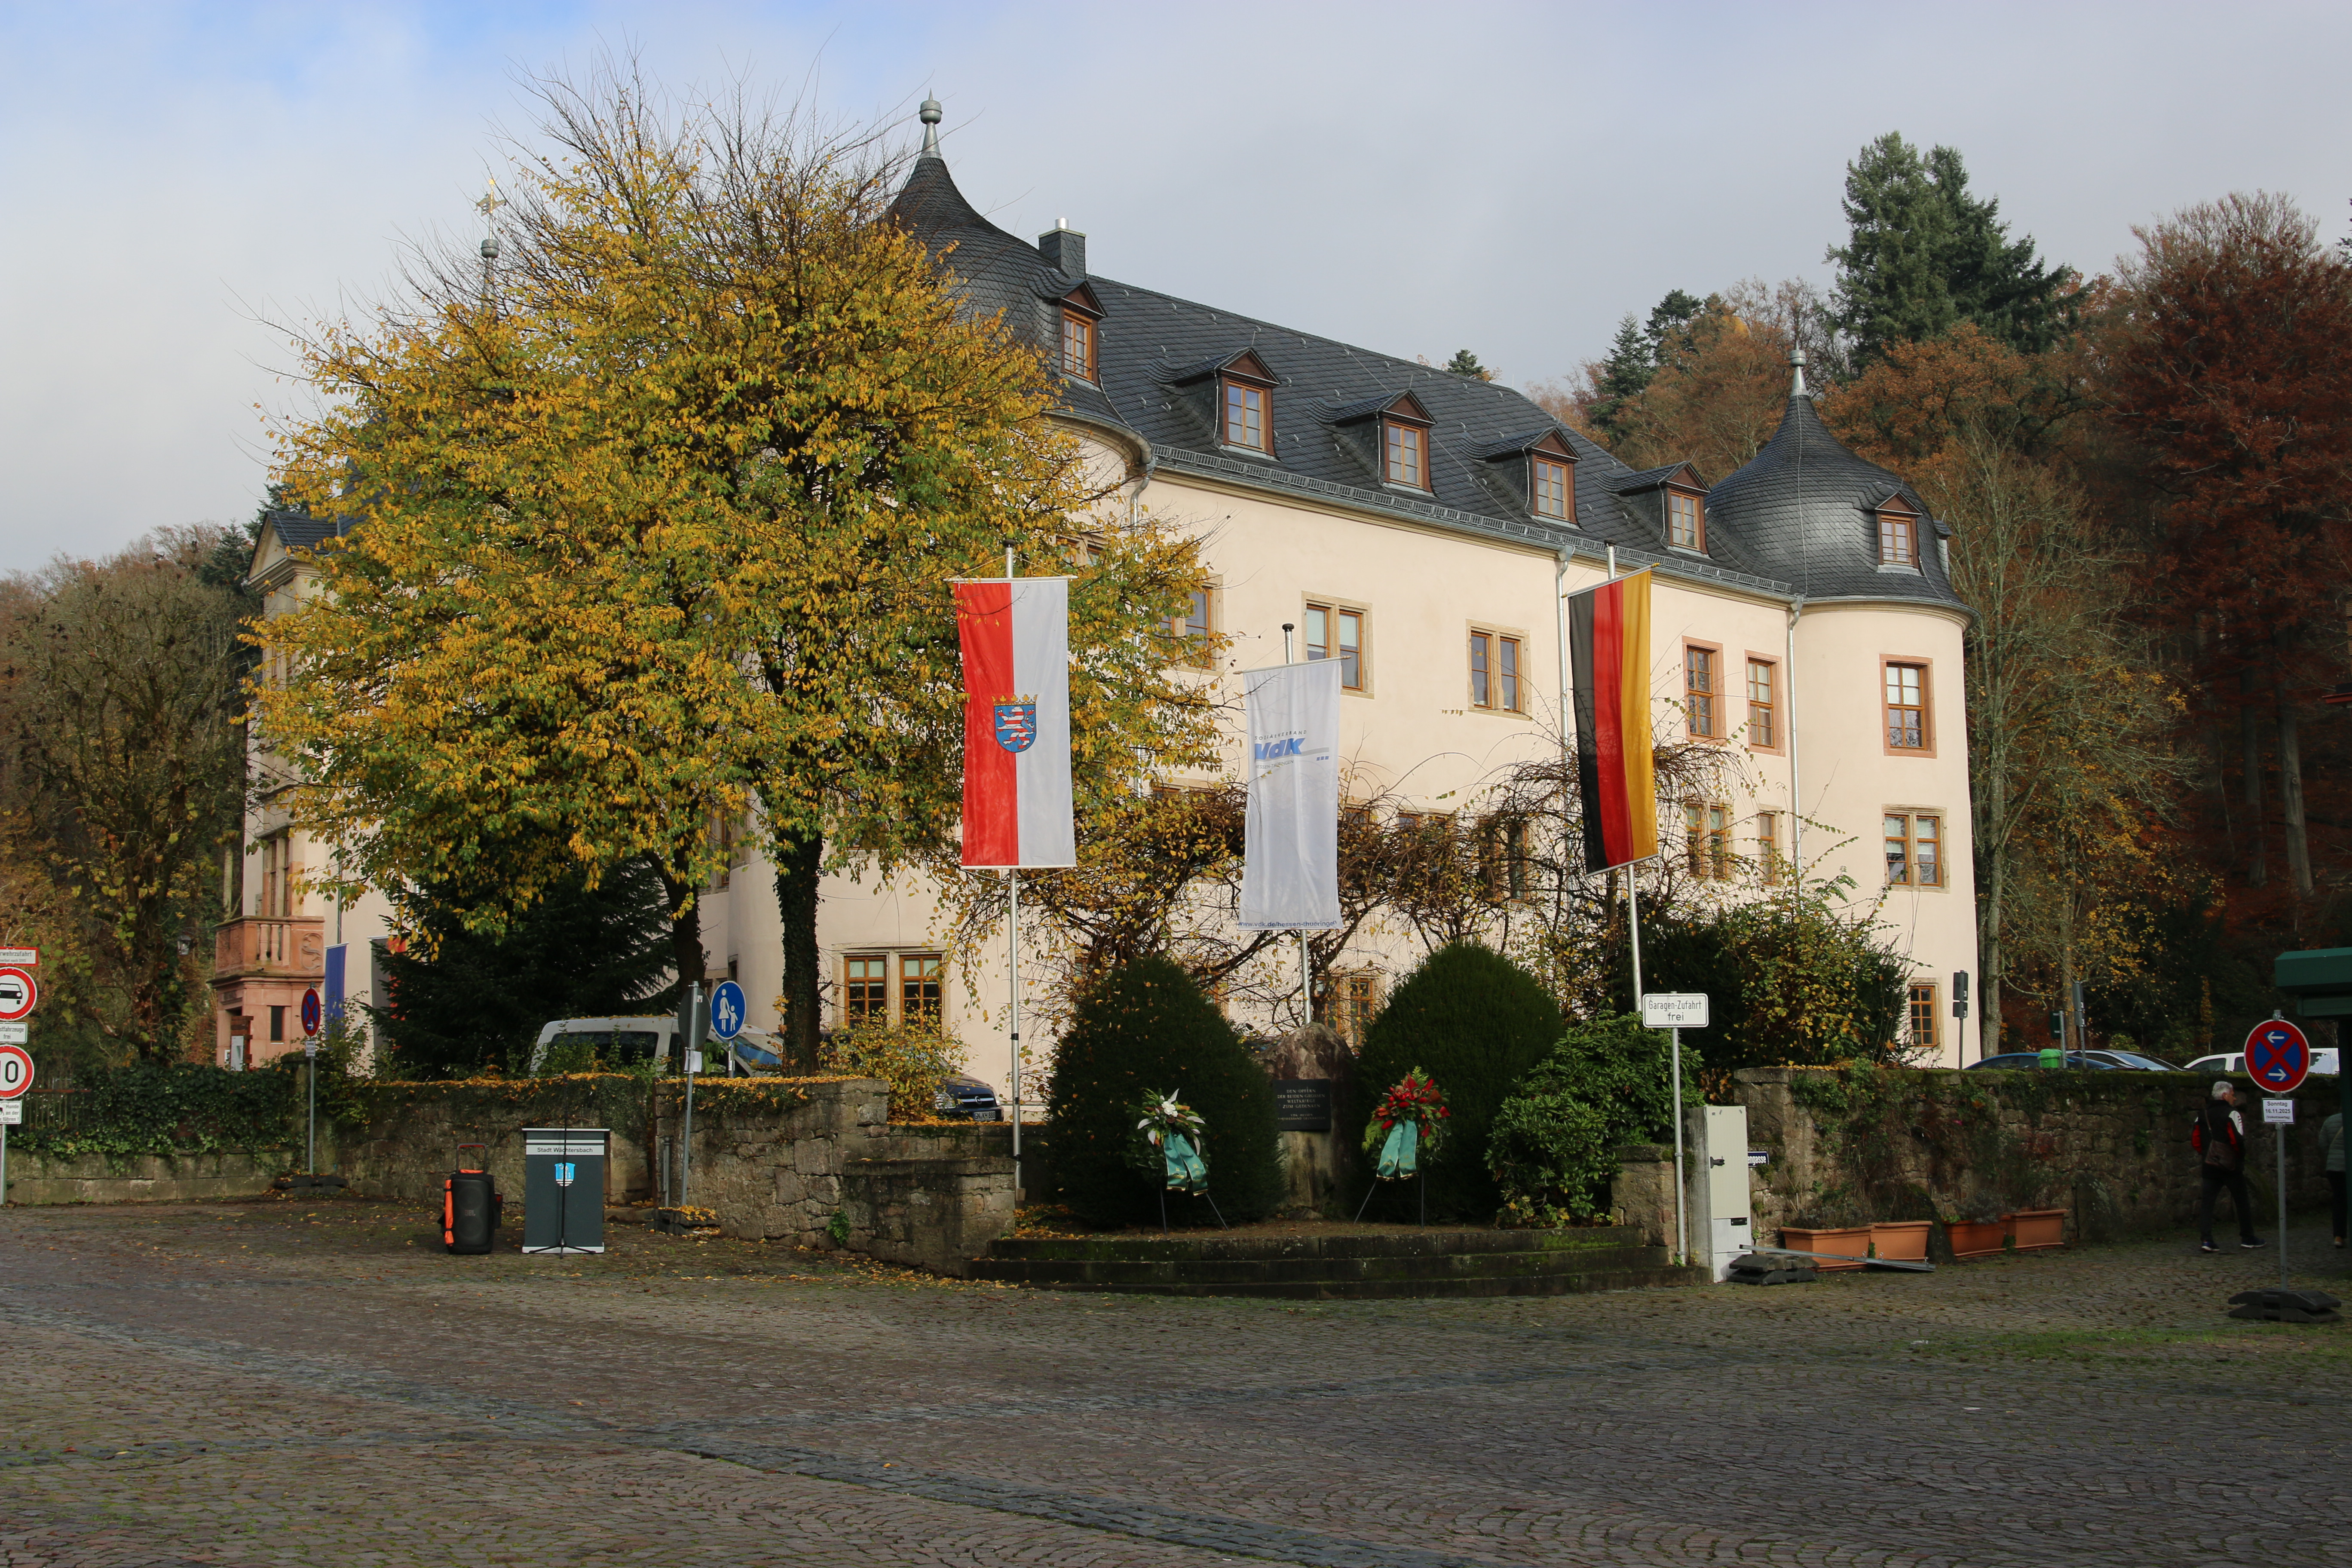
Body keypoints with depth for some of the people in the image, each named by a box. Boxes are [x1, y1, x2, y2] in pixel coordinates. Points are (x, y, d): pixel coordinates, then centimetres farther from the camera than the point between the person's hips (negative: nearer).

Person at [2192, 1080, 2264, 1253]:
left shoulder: (2203, 1115, 10)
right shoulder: (2231, 1114, -10)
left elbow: (2195, 1141, 9)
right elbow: (2238, 1141, -20)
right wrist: (2241, 1157, -4)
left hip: (2210, 1165, 5)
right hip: (2231, 1166, -5)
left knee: (2207, 1201, 1)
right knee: (2242, 1201, 10)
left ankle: (2205, 1240, -9)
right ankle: (2247, 1238, 18)